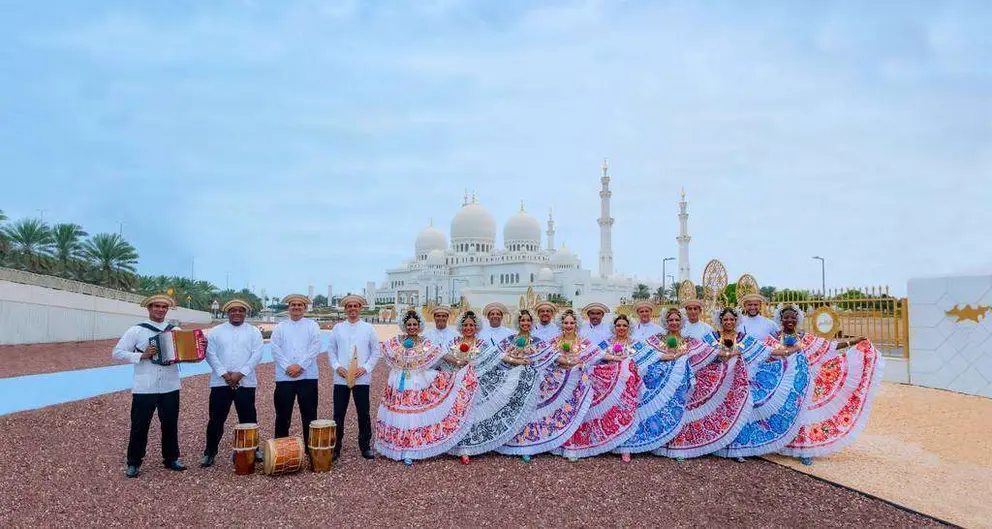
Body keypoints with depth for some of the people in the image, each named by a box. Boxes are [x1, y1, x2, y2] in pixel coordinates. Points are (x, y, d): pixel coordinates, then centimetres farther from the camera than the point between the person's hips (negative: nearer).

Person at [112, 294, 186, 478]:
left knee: (170, 425, 11)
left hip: (170, 387, 3)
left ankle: (171, 459, 26)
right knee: (139, 426, 5)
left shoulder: (175, 330, 7)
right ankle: (134, 463, 20)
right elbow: (117, 353, -2)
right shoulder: (136, 331, -1)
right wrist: (142, 355, -15)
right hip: (144, 388, -2)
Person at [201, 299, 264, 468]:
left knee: (248, 418, 5)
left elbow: (257, 355, -4)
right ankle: (210, 452, 17)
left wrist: (240, 373, -14)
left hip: (245, 382, 0)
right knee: (216, 419, 4)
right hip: (220, 382, 1)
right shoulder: (216, 331, 7)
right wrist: (224, 374, -13)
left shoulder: (254, 332, 5)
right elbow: (211, 354, -2)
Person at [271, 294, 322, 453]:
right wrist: (287, 367, -12)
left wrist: (300, 366, -14)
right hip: (284, 376, 1)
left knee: (309, 413, 3)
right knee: (283, 414, 5)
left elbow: (315, 348, -5)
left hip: (308, 376, -1)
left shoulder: (312, 326, 7)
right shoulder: (280, 327, 12)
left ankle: (310, 447, 12)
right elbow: (275, 350, 1)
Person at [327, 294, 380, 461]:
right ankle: (336, 447, 15)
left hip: (362, 378, -1)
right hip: (340, 378, 1)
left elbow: (376, 351, 4)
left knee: (364, 414, 4)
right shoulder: (337, 328, 7)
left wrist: (365, 368, -7)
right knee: (338, 414, 5)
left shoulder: (368, 328, 4)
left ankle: (365, 446, 16)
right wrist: (337, 366, -6)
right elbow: (331, 350, 9)